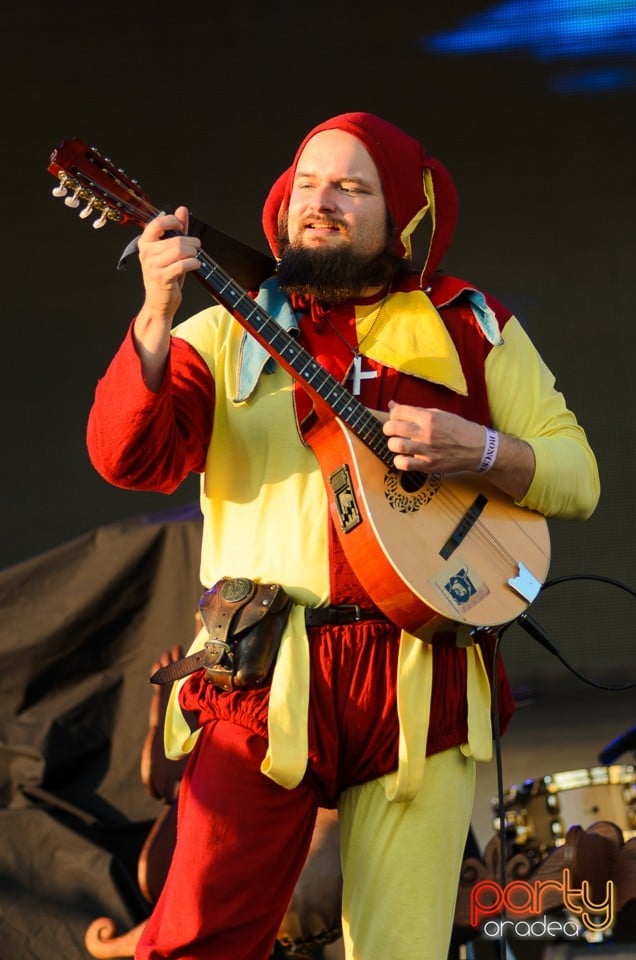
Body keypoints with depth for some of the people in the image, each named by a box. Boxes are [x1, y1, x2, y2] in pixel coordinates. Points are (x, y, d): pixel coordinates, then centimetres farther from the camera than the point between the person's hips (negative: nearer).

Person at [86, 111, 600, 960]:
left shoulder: (474, 330, 14)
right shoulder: (230, 333, 12)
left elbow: (577, 477, 10)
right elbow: (130, 457, -3)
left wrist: (480, 451, -9)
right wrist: (157, 317, -17)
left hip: (421, 678, 1)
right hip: (267, 669, -1)